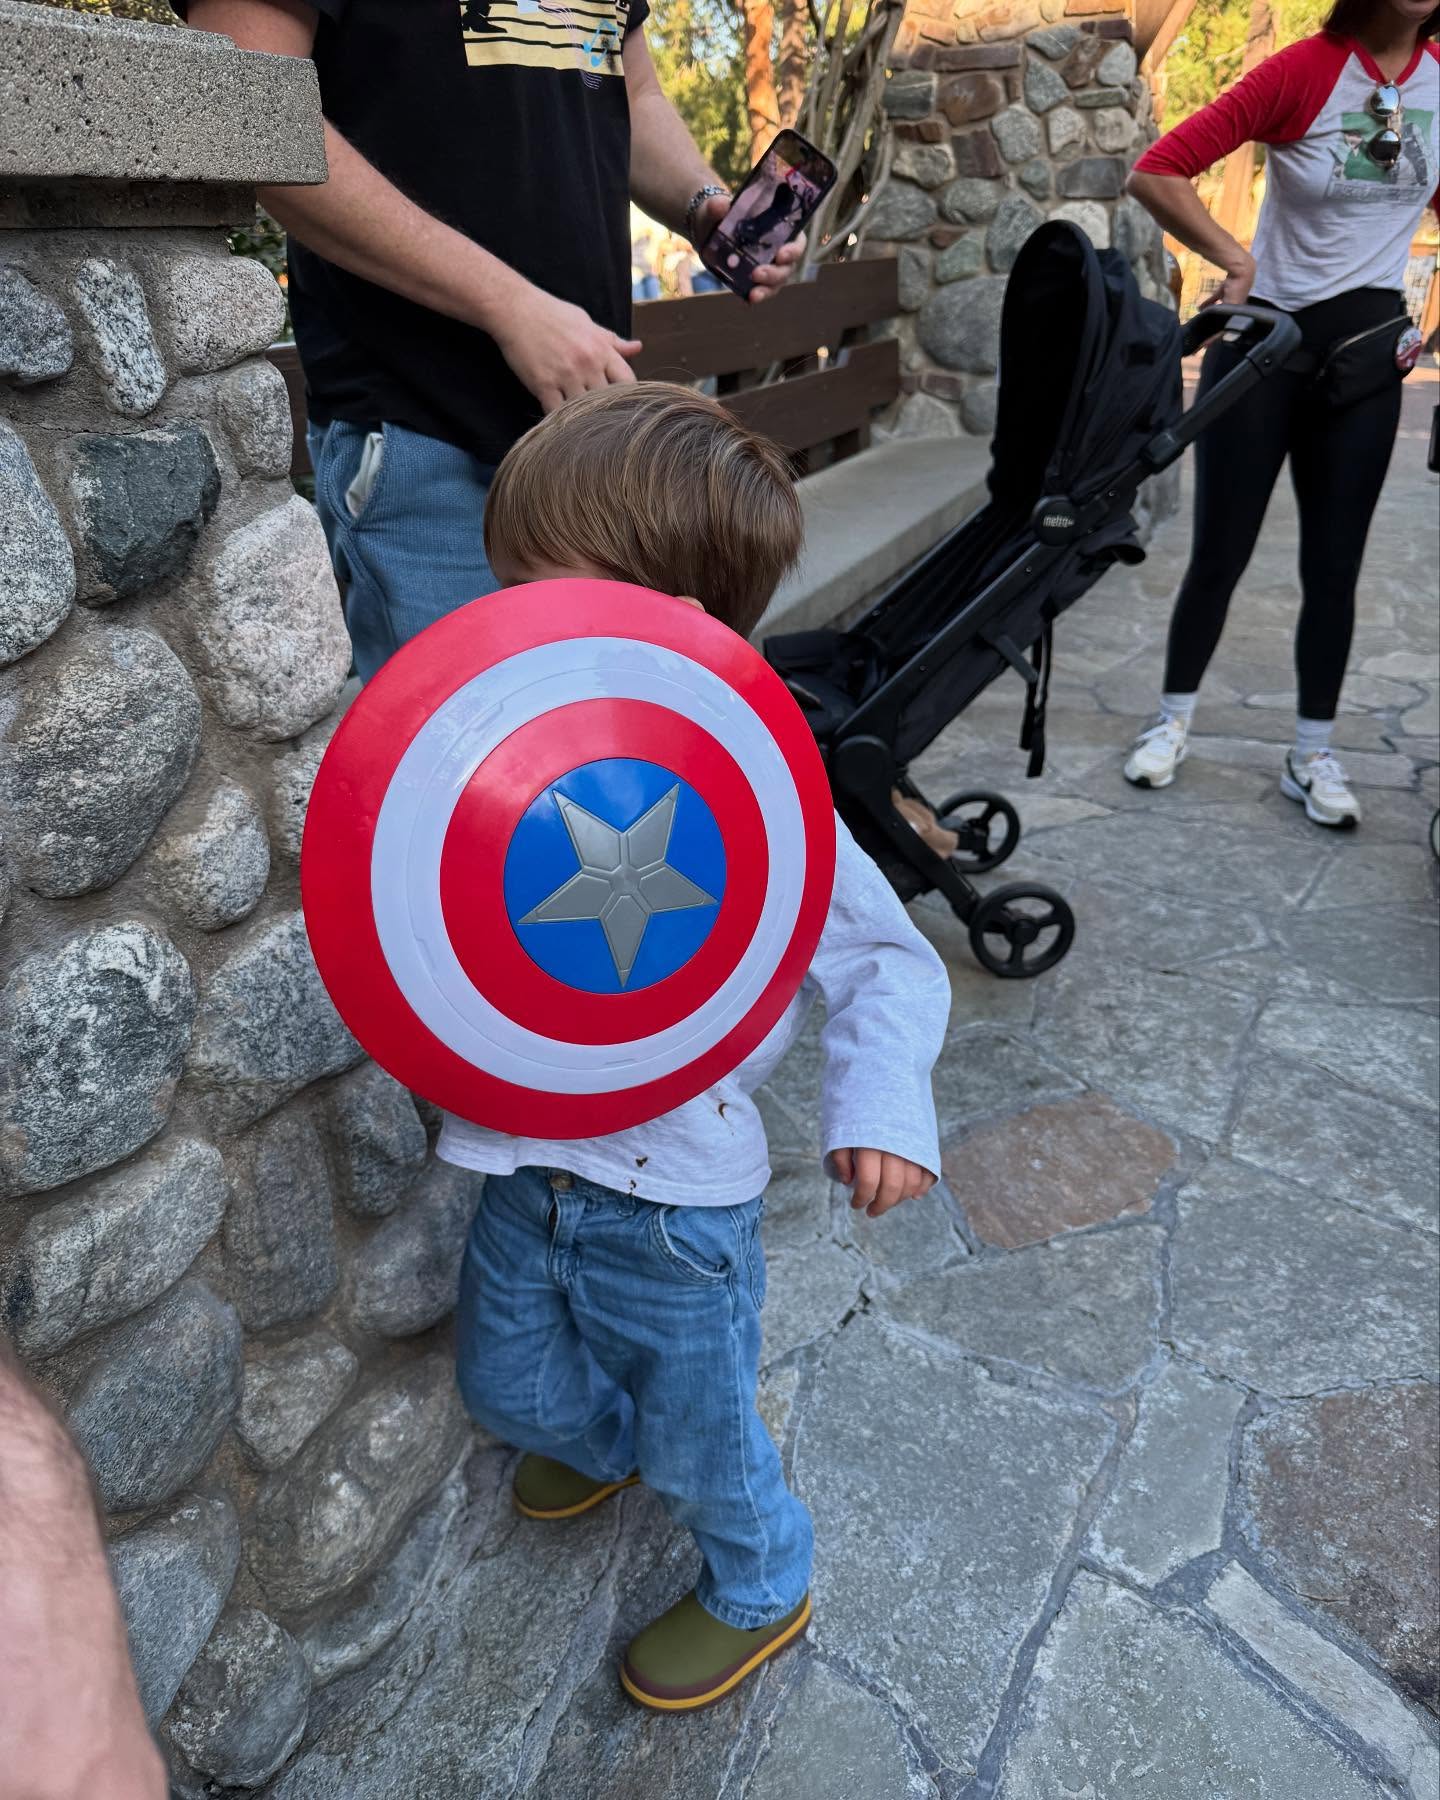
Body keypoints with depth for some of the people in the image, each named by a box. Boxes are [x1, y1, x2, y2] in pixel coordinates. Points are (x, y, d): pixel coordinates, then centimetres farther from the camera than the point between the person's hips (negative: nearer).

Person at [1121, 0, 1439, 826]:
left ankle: (1313, 756, 14)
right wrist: (1233, 258, -21)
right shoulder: (1305, 69, -9)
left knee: (1335, 563, 5)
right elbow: (1157, 173, -14)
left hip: (1367, 349, 4)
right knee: (1221, 551, 1)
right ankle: (1174, 720, 20)